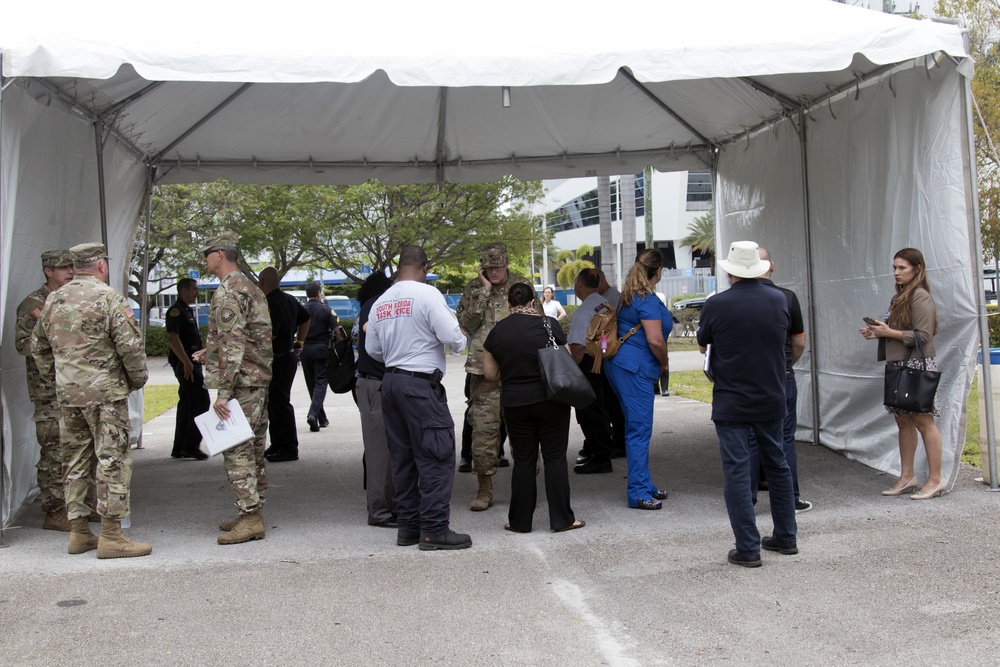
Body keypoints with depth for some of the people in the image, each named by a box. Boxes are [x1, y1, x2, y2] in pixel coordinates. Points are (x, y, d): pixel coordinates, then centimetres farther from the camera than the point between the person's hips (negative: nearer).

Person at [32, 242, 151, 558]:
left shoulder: (53, 300, 12)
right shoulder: (108, 298, -10)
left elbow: (39, 347, 20)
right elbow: (130, 346, -14)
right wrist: (138, 379, 0)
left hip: (67, 393, 7)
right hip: (104, 391, -7)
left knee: (75, 461, 14)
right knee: (113, 460, -3)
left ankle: (78, 531, 20)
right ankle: (111, 536, -2)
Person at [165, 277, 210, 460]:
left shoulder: (187, 311, 20)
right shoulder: (176, 311, -12)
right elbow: (173, 338, -21)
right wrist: (186, 362, -25)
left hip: (190, 363, 10)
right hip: (185, 364, -10)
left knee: (187, 403, 10)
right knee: (202, 400, -12)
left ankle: (180, 448, 14)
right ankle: (191, 445, -10)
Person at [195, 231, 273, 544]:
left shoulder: (227, 292, -14)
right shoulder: (250, 287, 17)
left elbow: (233, 345, -22)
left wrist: (223, 391, -23)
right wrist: (212, 351, 32)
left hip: (242, 381, -10)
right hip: (261, 378, 10)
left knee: (236, 450, -6)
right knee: (252, 450, 13)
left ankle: (251, 518, -4)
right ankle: (251, 514, 21)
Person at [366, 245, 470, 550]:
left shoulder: (380, 302, 10)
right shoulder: (427, 293, -10)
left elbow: (372, 348, 14)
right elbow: (451, 336, -16)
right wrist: (462, 341, 6)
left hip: (390, 382, 8)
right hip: (421, 384, -7)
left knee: (402, 457, 13)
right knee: (436, 457, -2)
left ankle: (407, 526, 19)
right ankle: (434, 530, -1)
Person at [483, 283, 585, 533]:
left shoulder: (497, 331, 0)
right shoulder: (548, 324, -6)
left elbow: (490, 374, 5)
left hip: (514, 403, 2)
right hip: (551, 400, -2)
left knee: (523, 461, 11)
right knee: (555, 458, 6)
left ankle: (520, 521, 16)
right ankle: (562, 519, 9)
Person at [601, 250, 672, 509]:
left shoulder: (629, 296, 15)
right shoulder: (647, 300, -15)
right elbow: (655, 340, -20)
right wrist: (664, 362, -1)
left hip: (621, 364, 10)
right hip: (635, 368, -10)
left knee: (637, 427, 16)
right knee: (640, 428, -6)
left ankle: (644, 486, 25)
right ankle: (638, 493, -3)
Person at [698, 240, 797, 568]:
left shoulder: (716, 305, -14)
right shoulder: (779, 300, -2)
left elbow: (702, 344, 3)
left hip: (731, 403, -4)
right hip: (772, 400, 5)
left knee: (737, 471, 0)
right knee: (777, 466, 18)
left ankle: (748, 548, 2)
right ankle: (785, 537, 27)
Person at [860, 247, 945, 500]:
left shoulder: (920, 296, -10)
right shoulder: (900, 297, 17)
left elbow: (923, 336, -17)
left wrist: (890, 332, -18)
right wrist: (878, 333, 6)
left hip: (917, 365, -9)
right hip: (898, 365, 9)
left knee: (923, 420, -5)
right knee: (903, 422, 10)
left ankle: (935, 479, 2)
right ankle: (907, 476, 16)